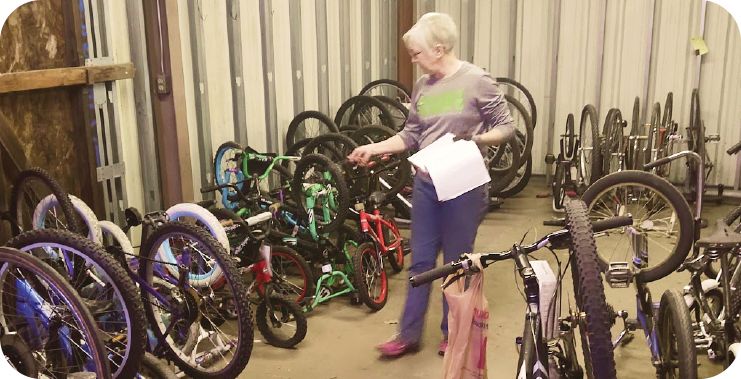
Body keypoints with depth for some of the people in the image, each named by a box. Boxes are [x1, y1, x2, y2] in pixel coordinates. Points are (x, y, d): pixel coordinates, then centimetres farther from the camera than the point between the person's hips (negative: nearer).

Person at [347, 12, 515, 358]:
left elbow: (506, 127, -6)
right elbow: (411, 135, 11)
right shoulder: (422, 86, 7)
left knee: (457, 263, 8)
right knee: (420, 261, 11)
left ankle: (453, 334, 27)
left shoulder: (477, 81, -9)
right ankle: (408, 334, 23)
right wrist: (373, 148, 3)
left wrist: (476, 140, -23)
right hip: (425, 185, 5)